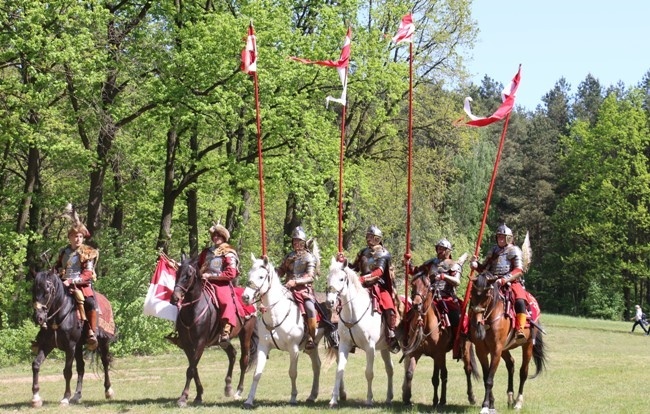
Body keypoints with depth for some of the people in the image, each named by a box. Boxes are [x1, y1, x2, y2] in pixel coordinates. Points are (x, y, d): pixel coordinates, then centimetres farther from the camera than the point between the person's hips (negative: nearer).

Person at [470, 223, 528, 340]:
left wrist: (504, 279, -24)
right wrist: (476, 265, -1)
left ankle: (520, 330, -34)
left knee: (520, 301, -32)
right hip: (493, 283, 5)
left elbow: (519, 271, -9)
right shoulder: (494, 251, 19)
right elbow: (484, 268, 23)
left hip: (512, 282, -5)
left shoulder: (514, 251, 3)